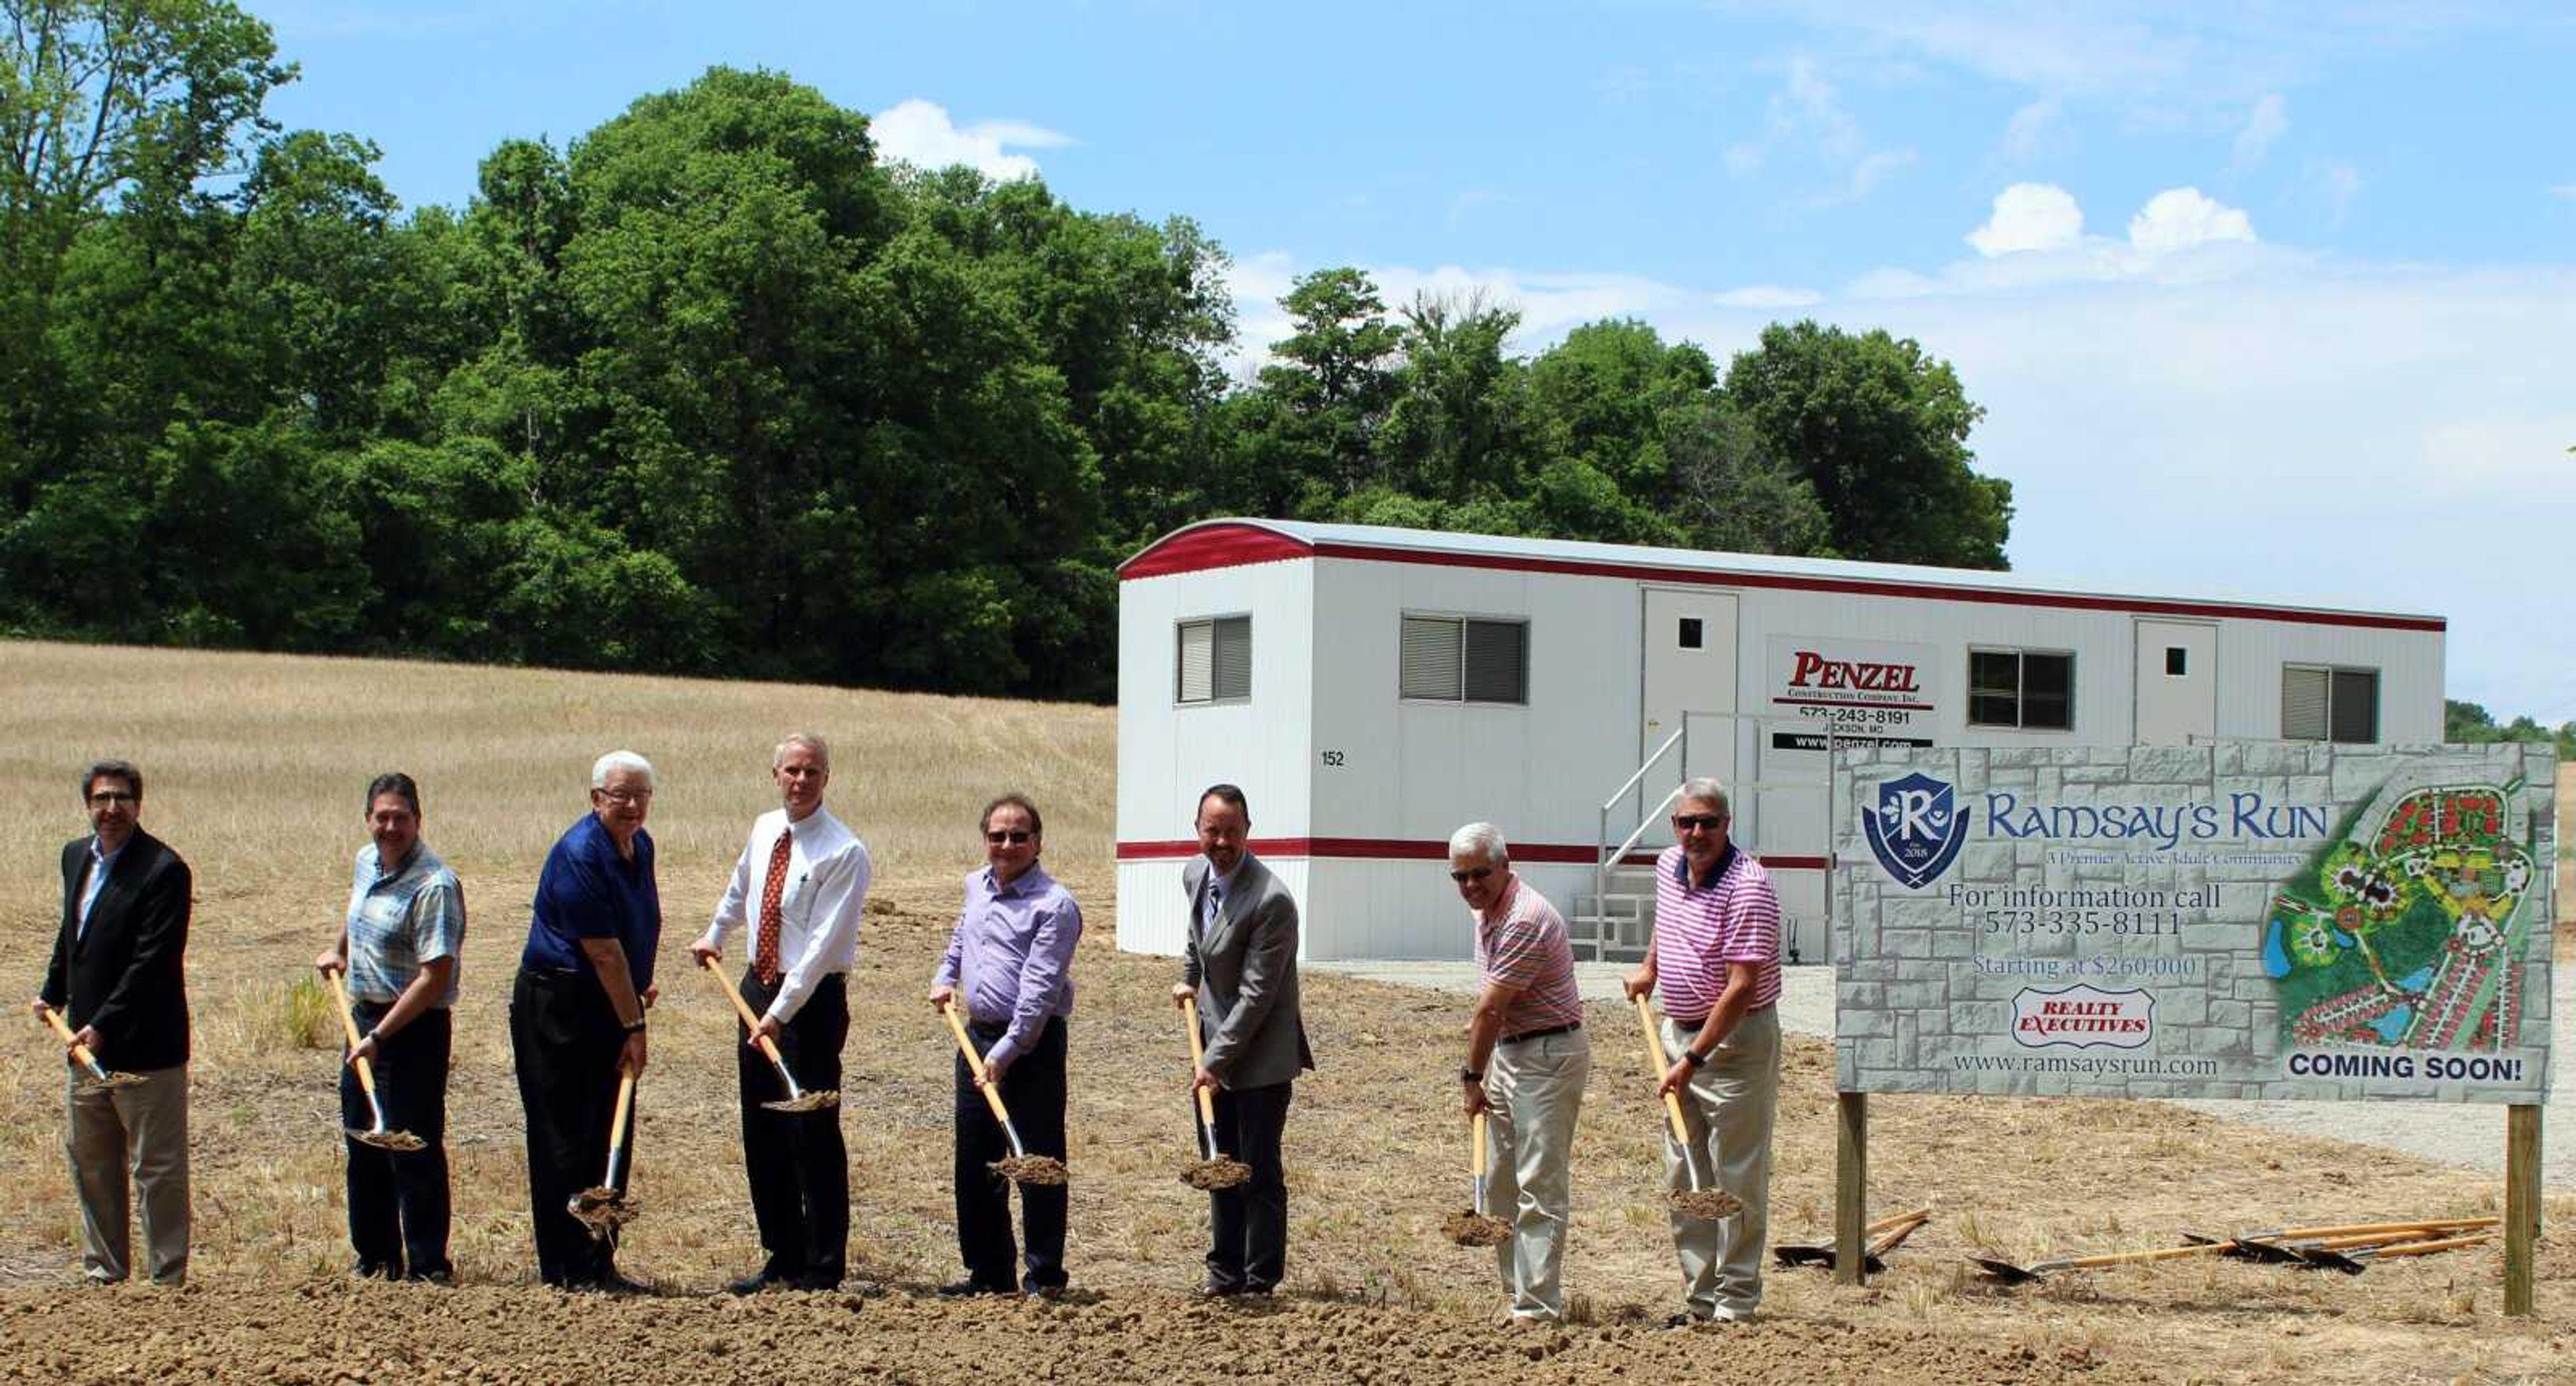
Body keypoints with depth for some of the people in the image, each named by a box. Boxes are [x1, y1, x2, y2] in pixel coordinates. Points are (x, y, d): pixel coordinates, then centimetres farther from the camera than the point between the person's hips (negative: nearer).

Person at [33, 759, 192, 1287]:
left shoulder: (164, 870, -16)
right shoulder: (76, 855, 10)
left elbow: (152, 962, -21)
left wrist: (103, 1026, -25)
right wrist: (54, 993, 28)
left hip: (145, 1046, -8)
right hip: (89, 1042, 8)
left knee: (157, 1167, 0)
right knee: (90, 1162, 16)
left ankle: (168, 1278, 8)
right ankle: (103, 1268, 28)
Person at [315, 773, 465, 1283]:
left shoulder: (435, 885, -21)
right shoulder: (366, 862, 6)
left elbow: (435, 977, -24)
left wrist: (379, 1036, -25)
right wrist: (338, 950, 31)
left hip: (415, 1028, -9)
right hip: (365, 1018, 9)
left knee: (415, 1150, -4)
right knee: (363, 1147, 15)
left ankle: (428, 1267, 4)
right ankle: (376, 1259, 27)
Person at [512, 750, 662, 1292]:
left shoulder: (641, 845, 8)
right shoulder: (579, 855, -19)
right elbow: (602, 950, -20)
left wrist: (640, 987, 21)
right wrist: (633, 1027, -17)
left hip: (611, 1004, 9)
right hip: (557, 1007, -9)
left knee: (611, 1140, 10)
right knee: (564, 1141, -4)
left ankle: (600, 1262, 17)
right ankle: (569, 1268, 0)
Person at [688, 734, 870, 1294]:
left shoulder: (844, 852, -16)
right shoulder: (764, 830, 7)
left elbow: (825, 943, -21)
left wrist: (782, 1012, -23)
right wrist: (715, 934, 38)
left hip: (813, 999, -7)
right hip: (758, 985, 7)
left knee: (814, 1136, -4)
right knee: (762, 1133, 10)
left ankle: (822, 1271, 5)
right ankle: (782, 1259, 20)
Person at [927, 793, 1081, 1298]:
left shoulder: (1054, 905, -14)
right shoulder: (977, 886, 10)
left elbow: (1040, 991, -20)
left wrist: (1006, 1052, -22)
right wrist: (946, 977, 19)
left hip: (1031, 1043, -8)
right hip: (977, 1034, 8)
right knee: (975, 1162, 12)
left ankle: (1043, 1278, 6)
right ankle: (989, 1271, 22)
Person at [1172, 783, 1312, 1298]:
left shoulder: (1271, 900, -24)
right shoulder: (1195, 874, 1)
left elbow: (1257, 994, -23)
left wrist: (1216, 1061, -21)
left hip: (1260, 1056, -8)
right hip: (1215, 1044, 8)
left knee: (1259, 1173, -2)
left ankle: (1261, 1283, 6)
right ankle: (1225, 1270, 25)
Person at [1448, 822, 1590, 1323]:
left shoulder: (1526, 920, -24)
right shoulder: (1485, 909, 8)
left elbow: (1491, 1009, -20)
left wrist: (1472, 1077, -11)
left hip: (1549, 1056, -10)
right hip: (1508, 1051, 10)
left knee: (1540, 1185, -10)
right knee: (1500, 1184, 13)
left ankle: (1539, 1308, -9)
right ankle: (1518, 1292, 21)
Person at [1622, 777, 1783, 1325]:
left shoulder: (1747, 886, -21)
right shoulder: (1668, 866, 5)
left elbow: (1742, 987, -25)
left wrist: (1693, 1059, -25)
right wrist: (1649, 967, 22)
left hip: (1737, 1039, -8)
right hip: (1680, 1031, 8)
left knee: (1737, 1177, -3)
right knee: (1684, 1177, 10)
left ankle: (1736, 1304, 4)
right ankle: (1701, 1299, 18)